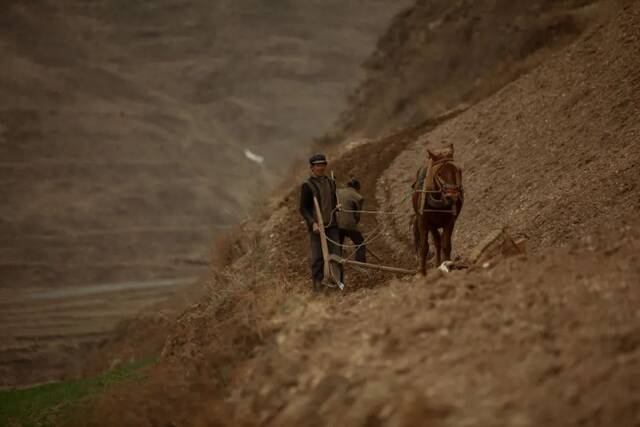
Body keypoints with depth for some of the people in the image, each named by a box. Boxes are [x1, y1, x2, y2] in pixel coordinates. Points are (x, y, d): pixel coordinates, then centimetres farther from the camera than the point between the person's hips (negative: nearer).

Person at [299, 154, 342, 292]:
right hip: (316, 226, -5)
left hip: (331, 224, 5)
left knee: (336, 254, -2)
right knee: (318, 257, -5)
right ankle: (317, 284, 4)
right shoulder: (307, 186, -5)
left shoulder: (331, 183, 13)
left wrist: (337, 207, 3)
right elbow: (303, 209, -6)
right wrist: (313, 223, -19)